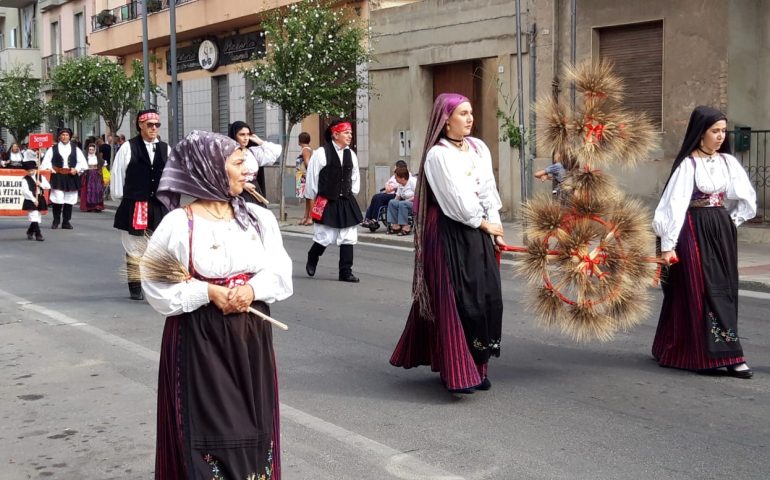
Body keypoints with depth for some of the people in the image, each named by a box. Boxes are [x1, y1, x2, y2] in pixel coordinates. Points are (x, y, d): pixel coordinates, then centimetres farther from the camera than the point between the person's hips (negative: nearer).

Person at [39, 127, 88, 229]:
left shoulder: (75, 149, 10)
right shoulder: (53, 149, 5)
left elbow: (82, 162, 10)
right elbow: (46, 162, 6)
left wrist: (76, 169, -6)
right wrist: (50, 169, -11)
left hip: (71, 177, 2)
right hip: (57, 177, -2)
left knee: (69, 200, 5)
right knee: (57, 199, -8)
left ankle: (66, 222, 14)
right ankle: (56, 221, 8)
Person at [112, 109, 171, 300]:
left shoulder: (165, 149, 6)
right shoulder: (128, 148, -3)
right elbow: (117, 174, 0)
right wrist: (120, 196, 3)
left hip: (159, 206, 3)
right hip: (133, 206, -2)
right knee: (135, 250, 7)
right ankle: (135, 288, 17)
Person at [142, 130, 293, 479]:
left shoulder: (258, 217, 3)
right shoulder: (178, 224, -11)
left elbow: (281, 271, 1)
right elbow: (157, 287, -10)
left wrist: (252, 288, -17)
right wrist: (208, 293, -19)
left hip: (251, 335, 5)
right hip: (200, 339, -4)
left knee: (251, 422, 11)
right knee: (207, 423, 1)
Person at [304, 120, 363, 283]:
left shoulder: (351, 155, 6)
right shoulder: (321, 153, -10)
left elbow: (355, 178, 19)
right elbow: (312, 178, -4)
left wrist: (351, 195, 14)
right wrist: (313, 199, 1)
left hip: (346, 202, 5)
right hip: (327, 202, -5)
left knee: (348, 238, 3)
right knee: (325, 237, -1)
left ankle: (346, 272, 11)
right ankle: (311, 260, 29)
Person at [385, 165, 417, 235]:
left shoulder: (413, 182, -12)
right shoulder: (400, 185, 13)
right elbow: (398, 197, 15)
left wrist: (408, 200, -18)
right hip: (406, 202, 8)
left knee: (402, 204, -32)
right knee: (391, 202, -9)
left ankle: (405, 227, -28)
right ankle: (395, 225, -10)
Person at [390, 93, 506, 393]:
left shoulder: (479, 148, 11)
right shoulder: (437, 154, -10)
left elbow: (489, 190, 11)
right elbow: (456, 201, -12)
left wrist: (496, 229, 5)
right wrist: (484, 224, -2)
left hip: (478, 233, 7)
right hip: (448, 234, -7)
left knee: (485, 297, 5)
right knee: (453, 300, -5)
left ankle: (477, 367, 15)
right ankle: (457, 372, 2)